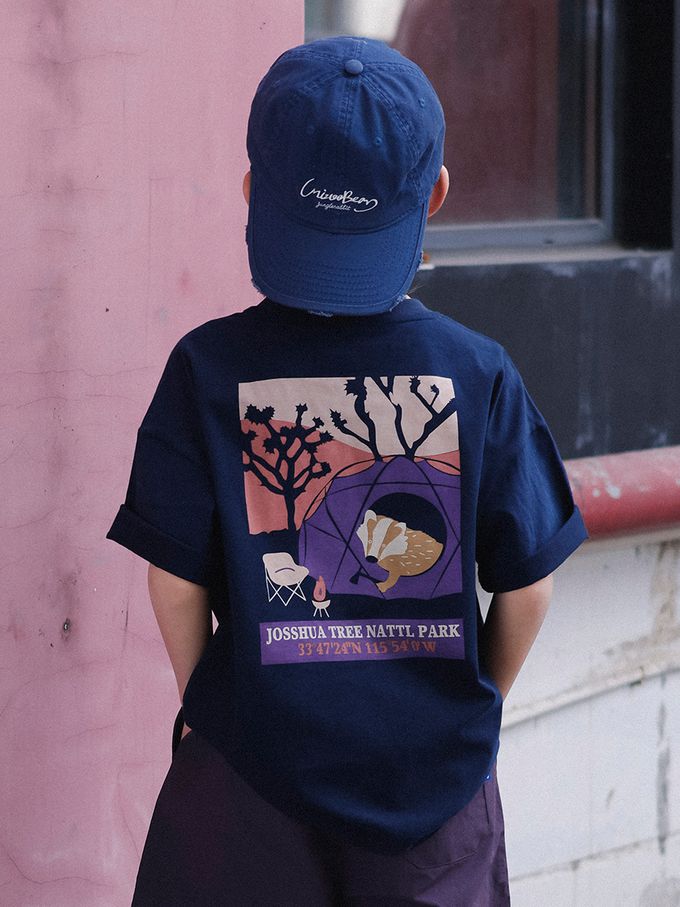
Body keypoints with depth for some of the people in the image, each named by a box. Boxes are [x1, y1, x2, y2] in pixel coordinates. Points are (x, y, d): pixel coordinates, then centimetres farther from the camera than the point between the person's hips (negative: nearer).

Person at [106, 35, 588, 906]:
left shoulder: (209, 368, -9)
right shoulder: (479, 374, -6)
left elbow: (175, 580, -6)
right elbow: (527, 585, -2)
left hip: (254, 764, 0)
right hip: (437, 768, 1)